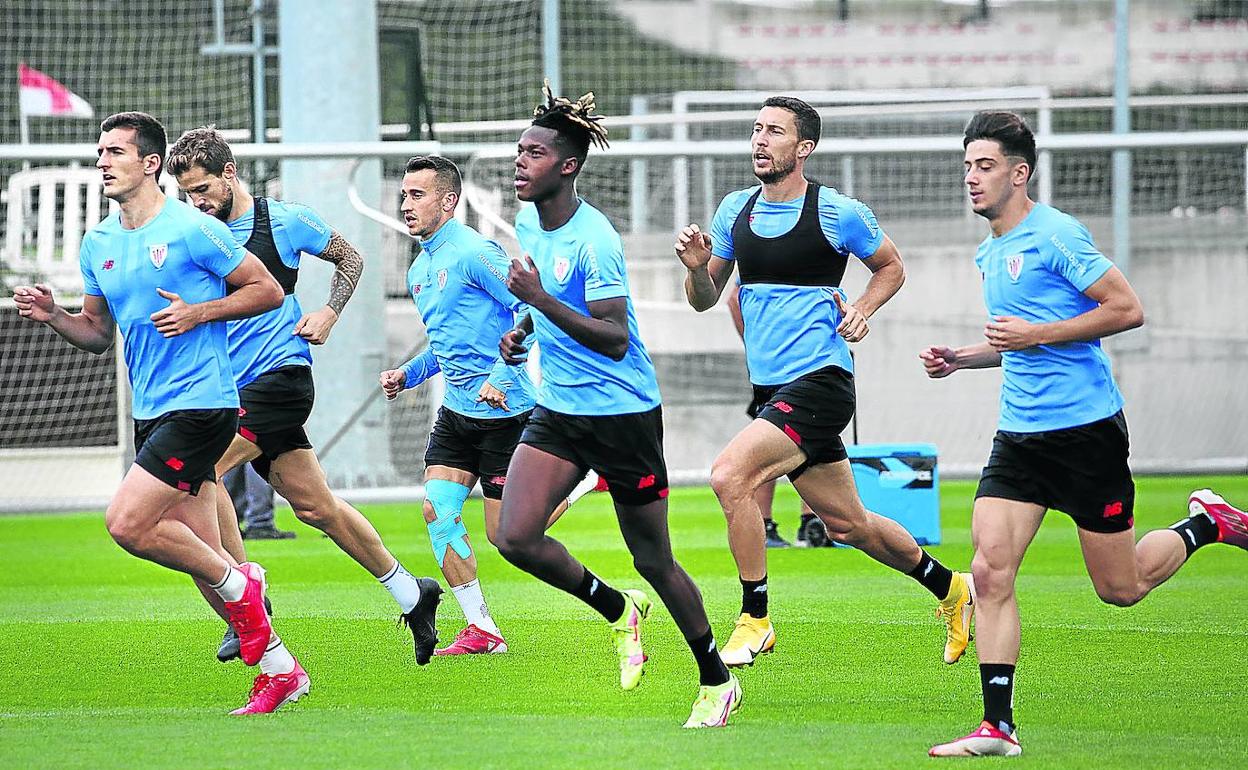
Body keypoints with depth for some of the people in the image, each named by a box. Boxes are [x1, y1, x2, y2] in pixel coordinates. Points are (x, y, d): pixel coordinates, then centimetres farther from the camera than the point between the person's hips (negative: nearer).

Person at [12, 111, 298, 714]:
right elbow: (98, 334, 20)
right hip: (151, 413, 8)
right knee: (198, 551, 6)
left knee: (126, 523, -18)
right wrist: (51, 315, 1)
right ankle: (280, 669, 15)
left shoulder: (192, 229, -10)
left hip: (199, 403, -8)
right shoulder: (97, 245, 11)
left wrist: (199, 313, -16)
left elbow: (268, 290, -5)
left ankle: (238, 584, 3)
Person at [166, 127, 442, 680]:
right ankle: (411, 593, 22)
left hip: (280, 372, -6)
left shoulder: (285, 221, -4)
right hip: (230, 387, 6)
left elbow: (350, 259, 9)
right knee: (314, 505, 9)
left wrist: (328, 314, -4)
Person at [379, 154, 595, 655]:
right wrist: (408, 375, 12)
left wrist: (501, 376, -25)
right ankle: (481, 630, 1)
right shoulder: (419, 271, 15)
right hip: (457, 412, 8)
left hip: (504, 409, -8)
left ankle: (584, 482, 18)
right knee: (437, 510, -5)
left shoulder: (474, 253, -14)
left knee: (505, 534, -6)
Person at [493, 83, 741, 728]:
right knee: (515, 537, -10)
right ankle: (617, 609, 15)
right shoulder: (528, 224, 5)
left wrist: (539, 299, -30)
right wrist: (523, 330, 6)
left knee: (654, 560, 2)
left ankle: (717, 682, 19)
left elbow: (615, 338, -24)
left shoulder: (594, 240, -20)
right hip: (558, 411, 7)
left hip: (623, 412, -7)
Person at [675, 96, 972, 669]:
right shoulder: (735, 210, 8)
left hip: (820, 381, -7)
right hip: (770, 387, 7)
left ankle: (755, 621, -13)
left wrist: (861, 310, -8)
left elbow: (891, 266, 9)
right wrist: (696, 268, -7)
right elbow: (704, 299, 14)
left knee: (730, 475, -24)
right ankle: (949, 589, 35)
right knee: (846, 522, 15)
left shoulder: (837, 212, -7)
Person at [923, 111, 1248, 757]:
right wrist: (961, 359, 12)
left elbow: (1128, 309, -16)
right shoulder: (990, 253, 14)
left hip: (1087, 430, -7)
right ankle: (997, 728, -8)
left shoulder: (1056, 235, -12)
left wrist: (1036, 335, -19)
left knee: (1121, 588, 3)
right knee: (990, 571, -9)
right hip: (1020, 436, 7)